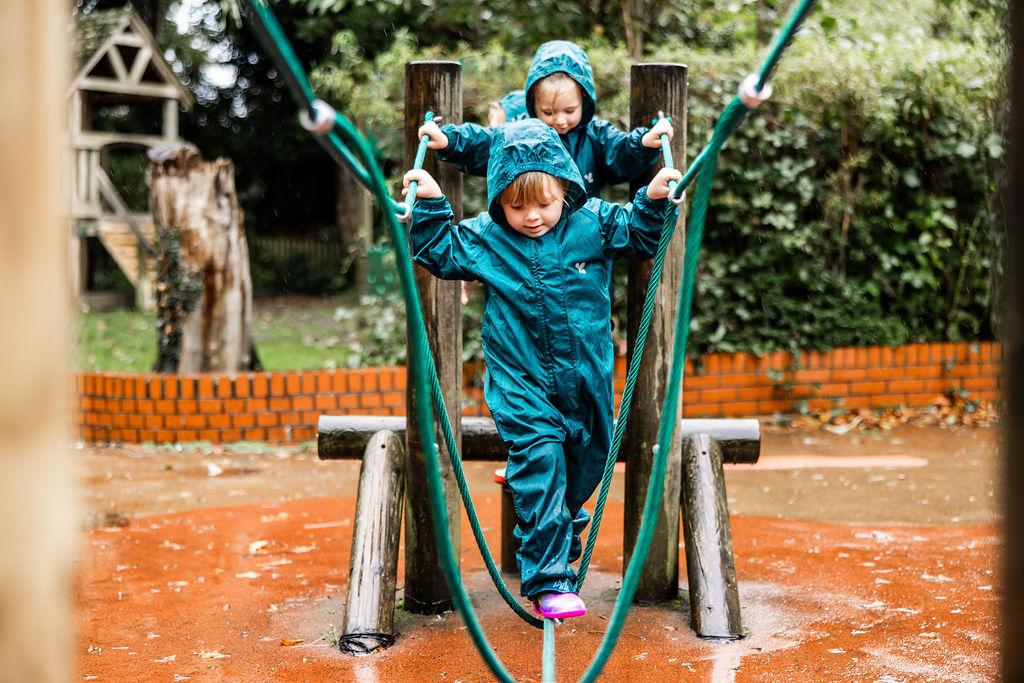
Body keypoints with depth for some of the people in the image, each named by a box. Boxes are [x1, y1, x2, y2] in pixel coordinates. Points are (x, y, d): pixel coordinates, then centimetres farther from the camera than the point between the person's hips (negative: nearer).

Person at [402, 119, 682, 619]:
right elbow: (439, 253, 5)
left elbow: (641, 236, 6)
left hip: (585, 377, 3)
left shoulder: (593, 225, -5)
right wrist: (430, 206, -6)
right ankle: (547, 580, -10)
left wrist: (653, 201, -11)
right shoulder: (485, 238, -5)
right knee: (539, 463, -15)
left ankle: (558, 545, 44)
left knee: (586, 462, 16)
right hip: (521, 381, -2)